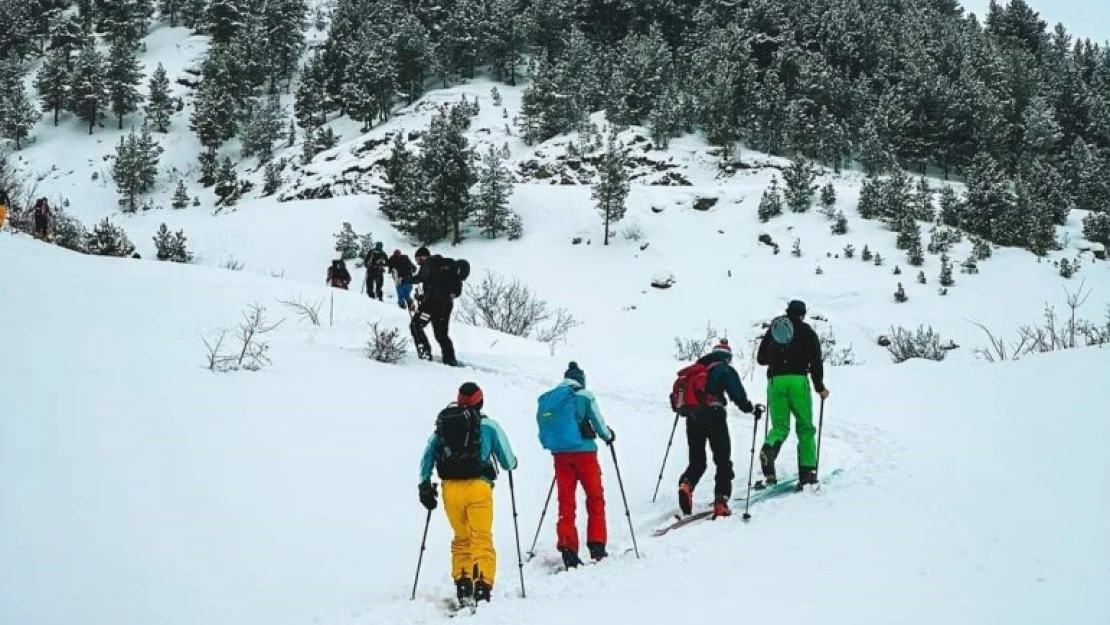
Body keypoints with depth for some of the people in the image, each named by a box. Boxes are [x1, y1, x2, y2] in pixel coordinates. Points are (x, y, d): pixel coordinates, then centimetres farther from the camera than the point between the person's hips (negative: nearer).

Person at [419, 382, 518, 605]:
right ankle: (482, 586, -16)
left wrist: (424, 485, 16)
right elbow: (508, 462, 7)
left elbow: (427, 457, 10)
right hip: (477, 487, -3)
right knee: (482, 539, -2)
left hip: (450, 488, 3)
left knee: (461, 539, 18)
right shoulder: (488, 425, 4)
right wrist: (512, 462, 28)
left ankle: (462, 584, 9)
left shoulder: (443, 423, 13)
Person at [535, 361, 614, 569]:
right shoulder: (584, 396, -3)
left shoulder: (546, 399, 10)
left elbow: (543, 431, 13)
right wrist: (609, 436, 21)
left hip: (559, 455, 4)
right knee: (595, 498, 9)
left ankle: (567, 548, -5)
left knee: (566, 501, 5)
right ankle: (596, 546, 6)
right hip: (583, 451, -4)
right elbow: (599, 424, 1)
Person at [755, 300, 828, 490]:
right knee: (805, 427, 5)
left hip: (775, 381, 3)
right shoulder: (806, 331, 8)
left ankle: (769, 449, -28)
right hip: (798, 380, -3)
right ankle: (807, 470, -3)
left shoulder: (773, 330, 17)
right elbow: (816, 361, 0)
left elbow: (761, 358, 20)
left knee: (780, 426, 5)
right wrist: (820, 387, 9)